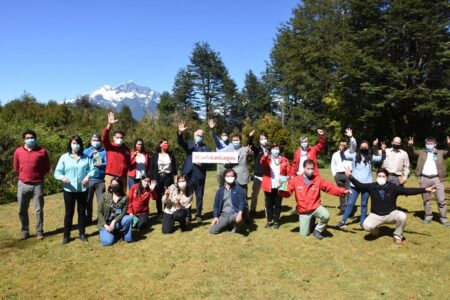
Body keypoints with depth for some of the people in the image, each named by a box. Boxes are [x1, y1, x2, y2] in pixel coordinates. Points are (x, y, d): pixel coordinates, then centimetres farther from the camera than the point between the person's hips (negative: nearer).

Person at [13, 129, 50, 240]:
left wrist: (39, 175, 8)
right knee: (22, 210, 9)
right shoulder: (18, 151, 2)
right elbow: (16, 168, 15)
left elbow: (47, 167, 8)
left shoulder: (42, 151, -4)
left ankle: (39, 231, 16)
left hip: (37, 185, -2)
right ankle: (24, 231, 23)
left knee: (39, 210, 4)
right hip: (23, 185, 2)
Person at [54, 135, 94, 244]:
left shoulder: (86, 158, 4)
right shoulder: (64, 157, 0)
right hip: (69, 189, -1)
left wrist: (88, 175, -20)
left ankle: (82, 233, 23)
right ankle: (66, 235, 16)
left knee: (82, 211, 11)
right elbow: (57, 172, -4)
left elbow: (92, 169, 0)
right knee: (69, 212, 5)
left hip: (83, 189, 2)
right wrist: (62, 177, -25)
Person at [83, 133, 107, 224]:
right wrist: (90, 156, -13)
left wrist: (101, 164, -26)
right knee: (88, 200, 9)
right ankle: (88, 218, 21)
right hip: (89, 180, 2)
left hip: (100, 180, -2)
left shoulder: (104, 151, 2)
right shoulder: (87, 151, 10)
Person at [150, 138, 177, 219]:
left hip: (168, 177, 1)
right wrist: (152, 178, -6)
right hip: (158, 177, 0)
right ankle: (159, 213, 16)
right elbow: (151, 167, 1)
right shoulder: (155, 155, 3)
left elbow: (174, 167, 8)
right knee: (158, 196, 6)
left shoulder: (171, 155, 8)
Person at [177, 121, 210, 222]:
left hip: (200, 175, 0)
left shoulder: (206, 148, 9)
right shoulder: (189, 144, 8)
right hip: (188, 174, 0)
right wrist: (180, 133, -33)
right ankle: (187, 215, 15)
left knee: (199, 196, 7)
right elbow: (180, 142, -12)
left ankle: (198, 215, 17)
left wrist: (203, 163, -20)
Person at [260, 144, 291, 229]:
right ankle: (269, 221, 21)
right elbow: (262, 163, -20)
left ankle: (276, 221, 20)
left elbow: (289, 172, 5)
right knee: (269, 204, 9)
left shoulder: (284, 160, 6)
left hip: (279, 186, 0)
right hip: (268, 186, 0)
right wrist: (265, 156, -41)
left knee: (277, 204, 8)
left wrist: (287, 179, -14)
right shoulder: (267, 159, 4)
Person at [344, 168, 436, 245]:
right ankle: (375, 230, 14)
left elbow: (408, 190, -13)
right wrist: (350, 177, -23)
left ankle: (398, 237, -2)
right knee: (366, 226, -28)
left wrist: (425, 190, -18)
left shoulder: (393, 187, -11)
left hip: (391, 214, 1)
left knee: (402, 216, -31)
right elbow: (359, 185, -7)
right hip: (376, 215, 0)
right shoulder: (372, 186, -9)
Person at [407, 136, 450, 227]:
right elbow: (411, 153, 5)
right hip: (424, 179, 1)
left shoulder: (440, 153, 10)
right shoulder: (421, 153, 13)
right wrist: (410, 145, -14)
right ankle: (428, 217, 20)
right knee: (426, 200, 10)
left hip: (437, 179, -1)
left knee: (441, 200, 0)